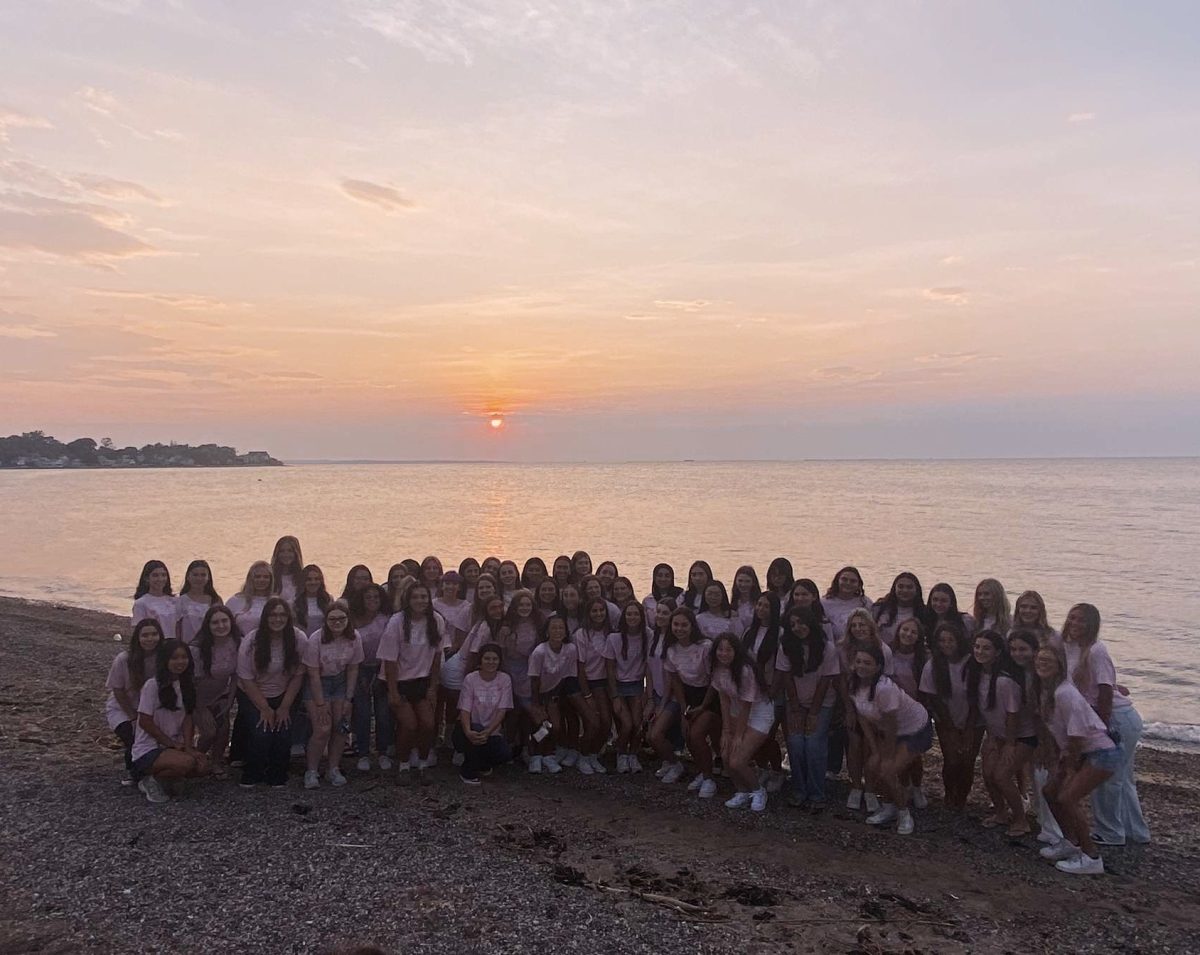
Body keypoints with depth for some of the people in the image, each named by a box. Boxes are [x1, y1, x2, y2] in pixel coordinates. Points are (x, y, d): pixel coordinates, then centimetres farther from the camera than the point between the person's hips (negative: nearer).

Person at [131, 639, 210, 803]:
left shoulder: (186, 685, 6)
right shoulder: (152, 685, -14)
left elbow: (187, 717, 3)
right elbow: (145, 722, -15)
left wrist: (187, 746, -12)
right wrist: (173, 744, -13)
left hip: (174, 745, 7)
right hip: (148, 750, -7)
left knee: (202, 766, -18)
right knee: (186, 763, -32)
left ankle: (159, 774, 6)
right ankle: (150, 779, -5)